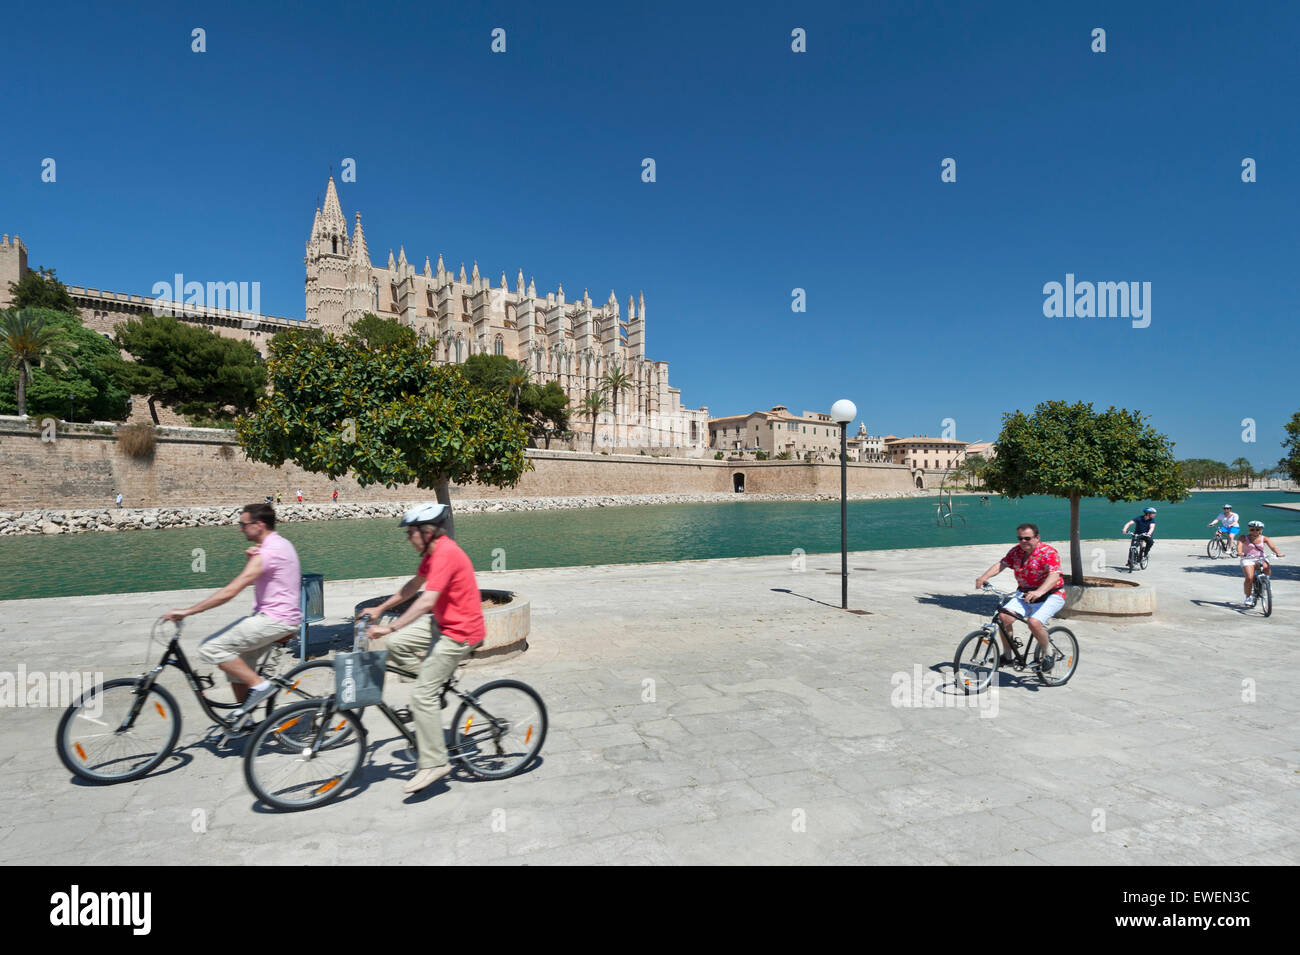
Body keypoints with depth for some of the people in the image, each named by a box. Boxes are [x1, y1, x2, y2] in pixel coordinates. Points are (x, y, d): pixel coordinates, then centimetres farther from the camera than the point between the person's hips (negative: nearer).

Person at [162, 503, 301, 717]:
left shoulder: (267, 552, -18)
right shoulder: (281, 544, 14)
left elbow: (230, 591, -22)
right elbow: (250, 578, 18)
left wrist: (187, 611, -18)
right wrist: (251, 559, -3)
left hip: (274, 620, -10)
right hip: (284, 617, 10)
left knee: (211, 649, -12)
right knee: (235, 660, 18)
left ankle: (259, 685, -7)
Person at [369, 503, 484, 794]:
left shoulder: (446, 553, -21)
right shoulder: (436, 551, 11)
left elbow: (426, 601, -28)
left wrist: (390, 628, -26)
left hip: (459, 634, -10)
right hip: (449, 629, 10)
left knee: (423, 694, -10)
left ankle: (434, 763, -2)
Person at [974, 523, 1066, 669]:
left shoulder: (1048, 552, -16)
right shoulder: (1016, 551, 3)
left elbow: (1054, 575, -30)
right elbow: (1001, 564, -6)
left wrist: (1038, 592, -47)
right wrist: (984, 577, -26)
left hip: (1051, 595, -6)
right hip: (1025, 595, 6)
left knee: (1034, 622, -29)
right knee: (1004, 616, -14)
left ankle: (1048, 655, -1)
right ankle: (1007, 655, 3)